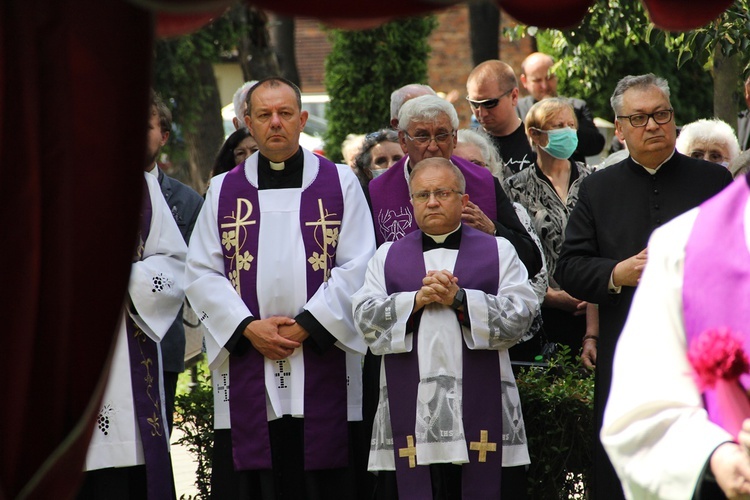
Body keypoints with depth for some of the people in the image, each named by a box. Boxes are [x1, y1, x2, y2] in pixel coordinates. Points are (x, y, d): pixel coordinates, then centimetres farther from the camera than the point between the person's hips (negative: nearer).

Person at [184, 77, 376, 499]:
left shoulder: (340, 184, 6)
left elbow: (356, 269, -1)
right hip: (246, 376, 1)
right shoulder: (223, 191, 11)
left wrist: (306, 325, -11)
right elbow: (202, 274, 6)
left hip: (323, 367, -1)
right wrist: (248, 327, -9)